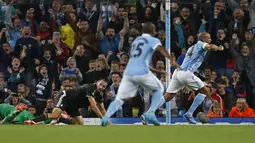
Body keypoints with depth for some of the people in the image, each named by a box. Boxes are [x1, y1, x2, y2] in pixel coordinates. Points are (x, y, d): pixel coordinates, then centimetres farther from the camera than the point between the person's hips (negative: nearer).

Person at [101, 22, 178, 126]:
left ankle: (106, 117, -20)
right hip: (142, 72, -5)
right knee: (158, 89, 19)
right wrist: (172, 61, -22)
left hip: (128, 72, 5)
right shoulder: (153, 40, 9)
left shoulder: (136, 40, 28)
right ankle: (151, 113, 1)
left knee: (119, 98, 5)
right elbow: (161, 49, -10)